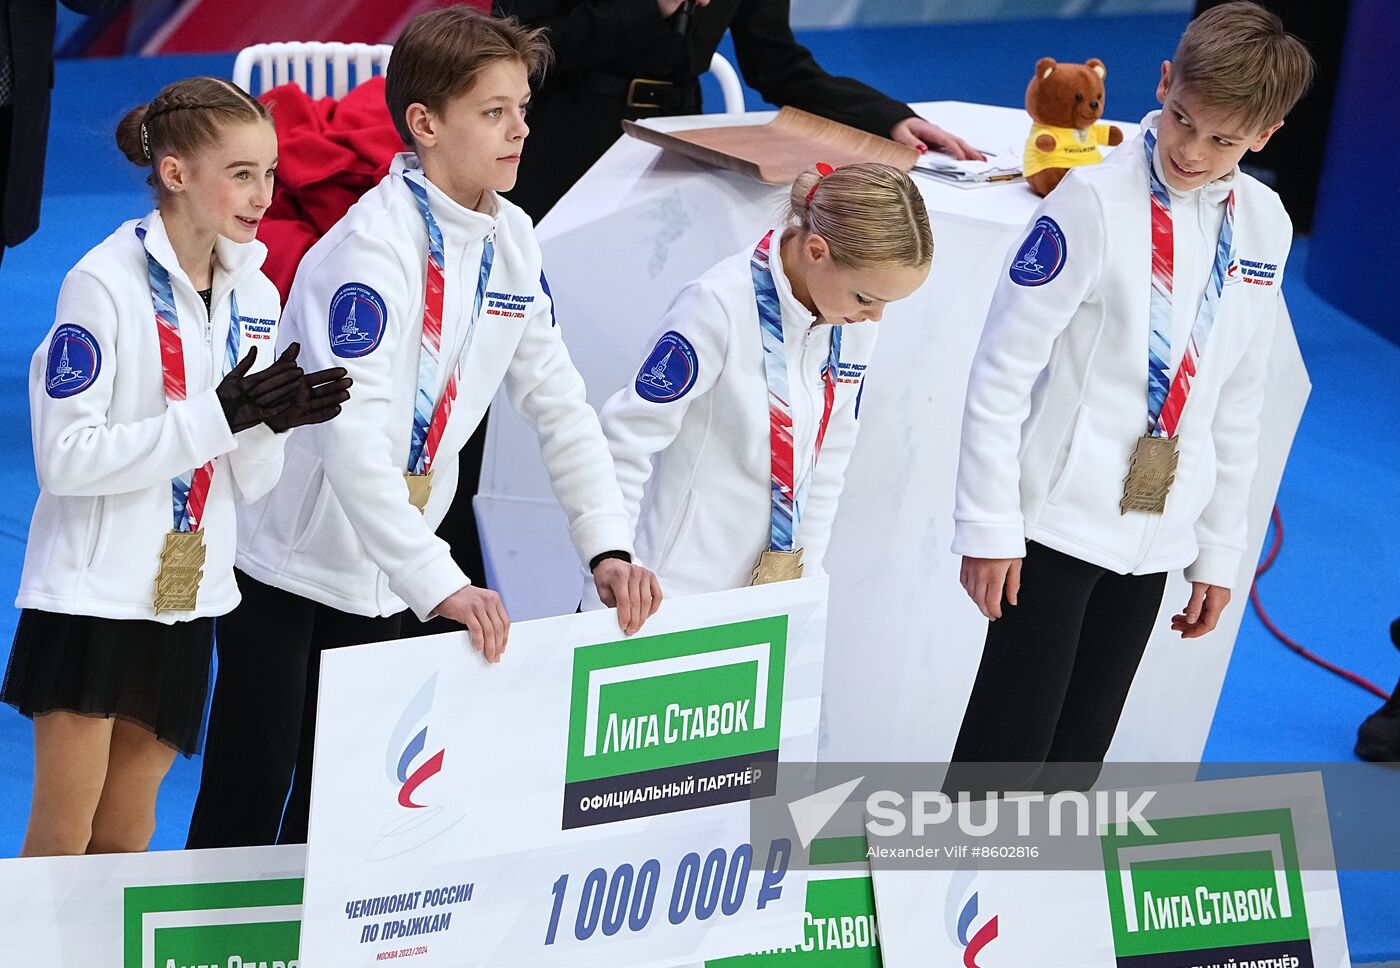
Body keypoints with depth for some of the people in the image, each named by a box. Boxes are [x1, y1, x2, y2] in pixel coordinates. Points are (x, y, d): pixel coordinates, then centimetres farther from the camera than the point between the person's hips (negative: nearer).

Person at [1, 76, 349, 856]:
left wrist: (277, 421, -14)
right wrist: (219, 416, -23)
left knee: (126, 838, 11)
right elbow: (66, 456, -19)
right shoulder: (106, 283, -13)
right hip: (92, 593, -6)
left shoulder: (253, 296, 7)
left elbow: (251, 484, 8)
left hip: (185, 600, 6)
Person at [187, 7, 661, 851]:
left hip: (382, 581, 7)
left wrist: (609, 549, -9)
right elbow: (351, 439, -33)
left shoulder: (511, 242, 1)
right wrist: (441, 585, -39)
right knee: (245, 812, -2)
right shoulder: (374, 247, -24)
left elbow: (560, 404, 3)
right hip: (289, 564, -7)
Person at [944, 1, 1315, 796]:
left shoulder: (1265, 224, 4)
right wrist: (989, 524, -12)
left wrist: (1219, 550, 15)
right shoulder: (1096, 201, -14)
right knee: (1006, 755, -6)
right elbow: (1004, 367, -11)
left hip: (1155, 536, 5)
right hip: (1059, 523, -5)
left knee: (1076, 761, 11)